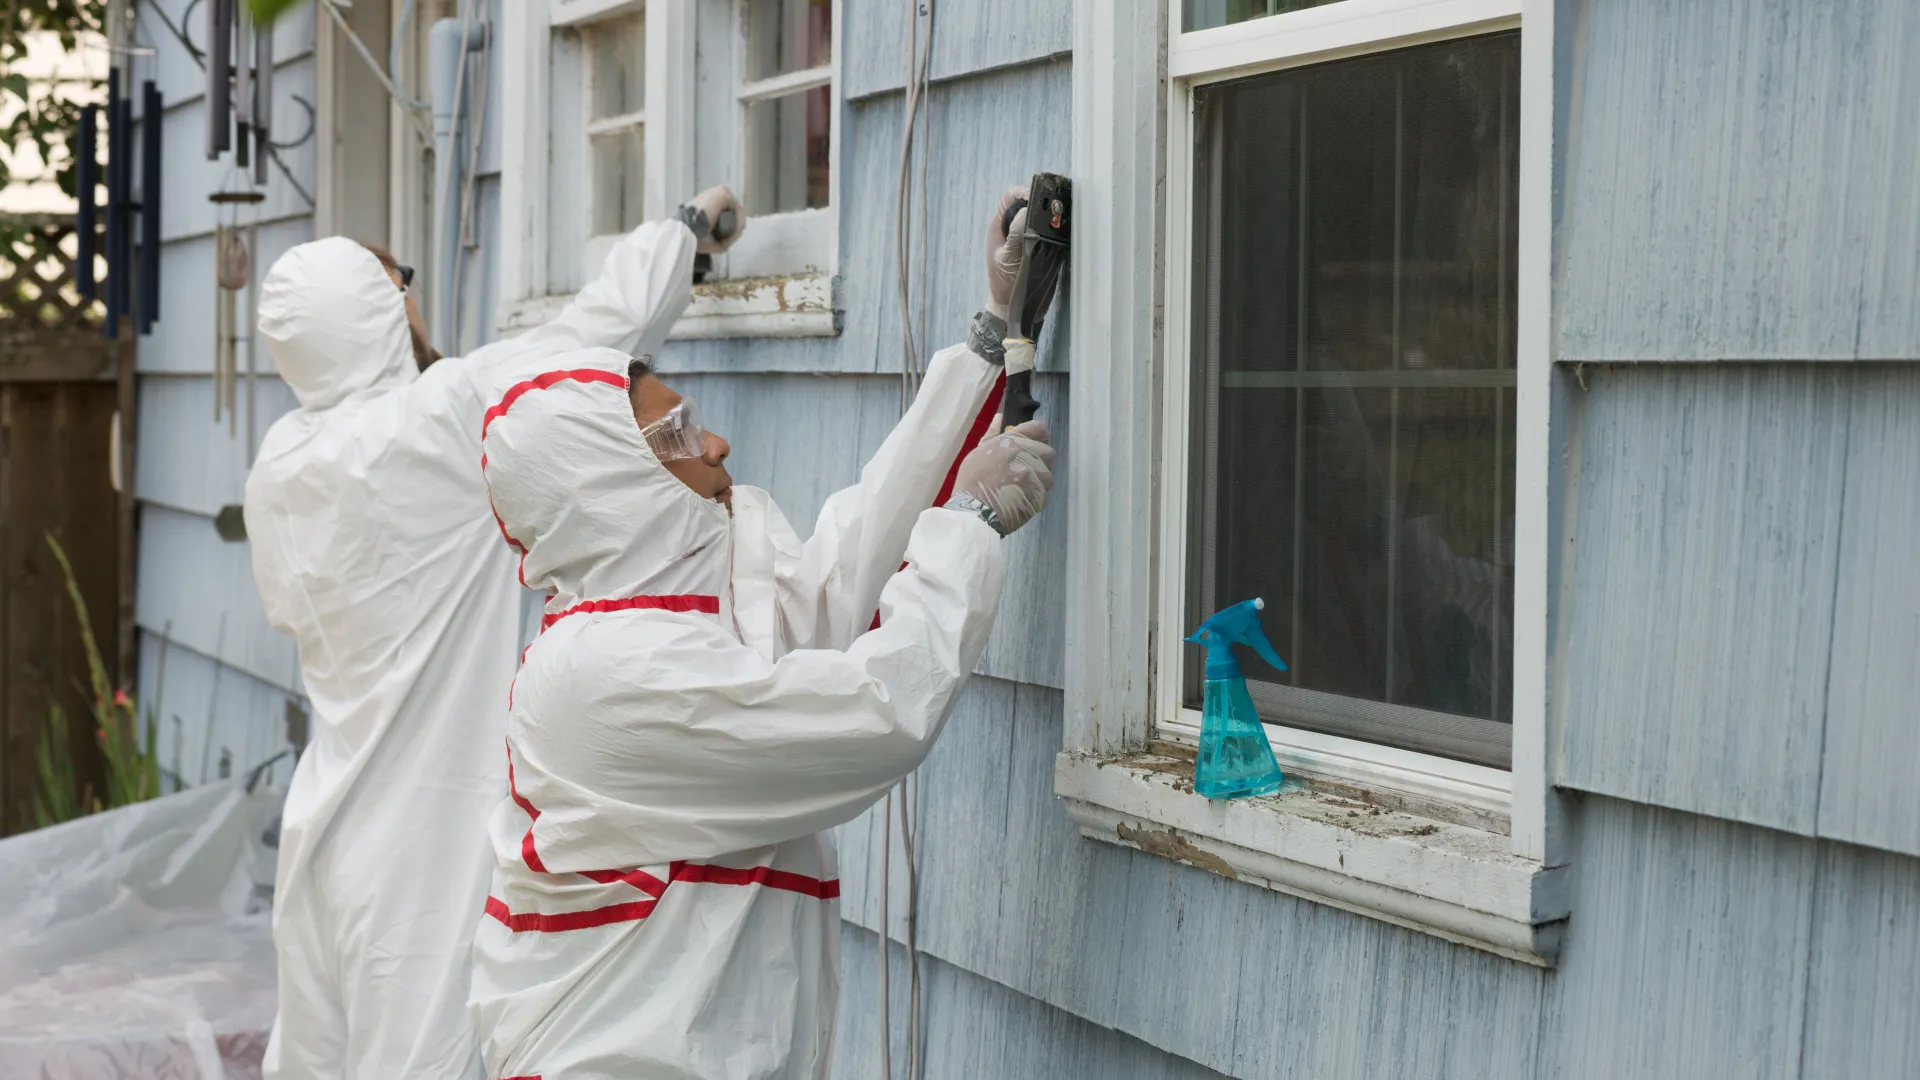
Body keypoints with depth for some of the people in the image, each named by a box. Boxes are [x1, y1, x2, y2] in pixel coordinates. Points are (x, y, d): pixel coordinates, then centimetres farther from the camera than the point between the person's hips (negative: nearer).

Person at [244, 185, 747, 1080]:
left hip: (325, 825, 7)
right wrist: (689, 223, 9)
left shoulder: (277, 466, 4)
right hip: (424, 831, -7)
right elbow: (610, 319, -8)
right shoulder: (442, 419, -16)